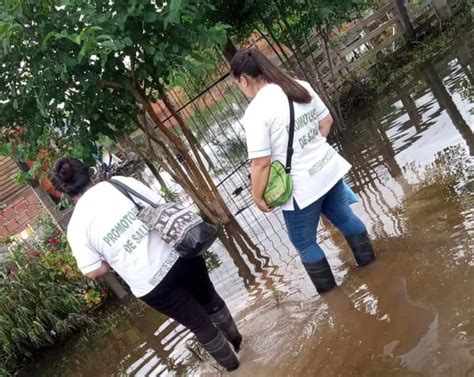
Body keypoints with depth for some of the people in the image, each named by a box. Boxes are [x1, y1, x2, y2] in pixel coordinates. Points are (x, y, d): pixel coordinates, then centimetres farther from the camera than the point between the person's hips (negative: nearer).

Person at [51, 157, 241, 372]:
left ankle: (229, 361, 45)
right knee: (211, 301, 31)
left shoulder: (76, 227, -7)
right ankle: (235, 338, 56)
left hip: (150, 284, -2)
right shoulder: (121, 182, -4)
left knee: (199, 324, 22)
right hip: (178, 254, 2)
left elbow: (93, 271, -5)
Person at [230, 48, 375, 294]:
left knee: (304, 244, 15)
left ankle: (329, 293, 30)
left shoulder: (256, 111, -22)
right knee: (344, 218, 28)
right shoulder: (301, 87, 1)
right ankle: (368, 260, 46)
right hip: (328, 169, 7)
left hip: (301, 188, -7)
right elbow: (326, 121, 12)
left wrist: (257, 196, -9)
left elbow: (261, 163, -23)